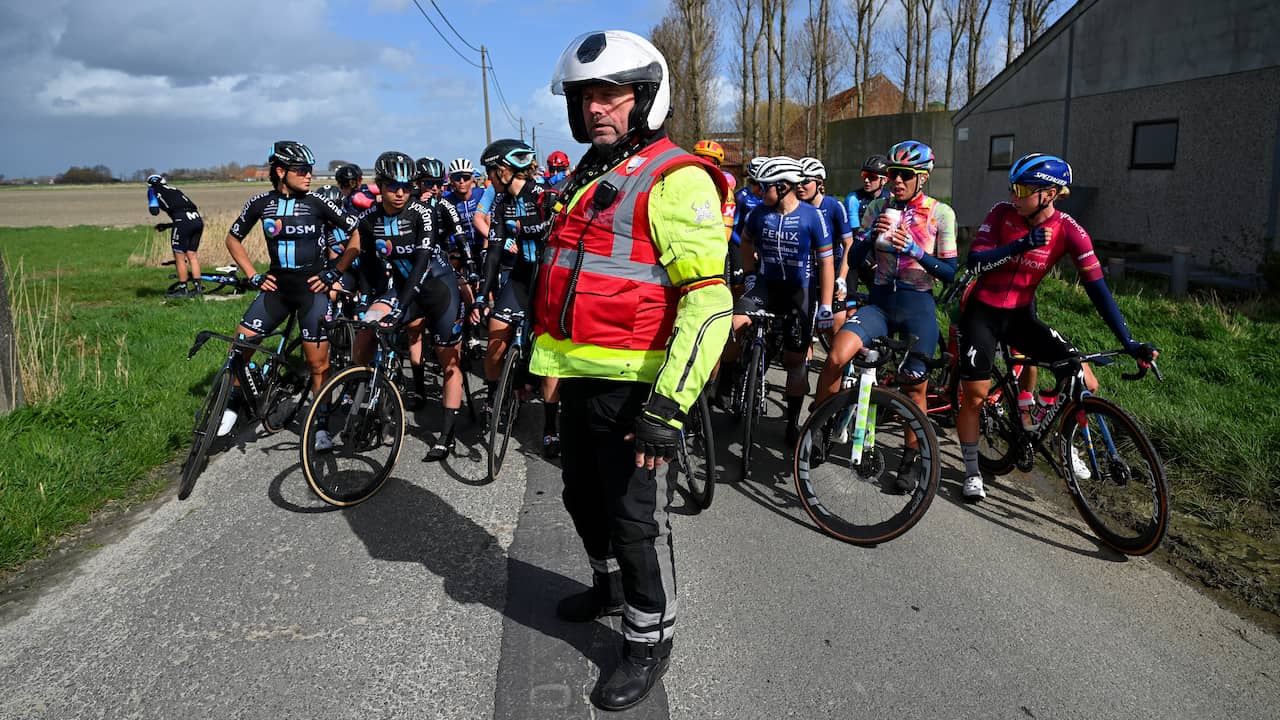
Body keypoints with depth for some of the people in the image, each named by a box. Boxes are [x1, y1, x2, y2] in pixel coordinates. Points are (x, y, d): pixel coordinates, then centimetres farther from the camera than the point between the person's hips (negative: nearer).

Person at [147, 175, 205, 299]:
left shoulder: (153, 190, 16)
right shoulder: (174, 190, 34)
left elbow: (154, 211, 4)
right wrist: (166, 225, 34)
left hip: (183, 220, -6)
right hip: (198, 219, 6)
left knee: (179, 257, 5)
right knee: (192, 255, 15)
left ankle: (183, 290, 10)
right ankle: (197, 287, 17)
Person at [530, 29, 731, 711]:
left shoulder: (675, 180, -15)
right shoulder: (588, 178, 14)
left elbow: (709, 300, -23)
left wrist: (669, 405, -28)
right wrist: (553, 361, 26)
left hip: (632, 383, -9)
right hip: (581, 375, 9)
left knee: (636, 516, 3)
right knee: (585, 498, 22)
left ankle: (649, 640, 22)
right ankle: (610, 586, 46)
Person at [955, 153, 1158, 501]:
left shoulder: (1068, 230, -13)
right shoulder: (1002, 213, -13)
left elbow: (1097, 286, -14)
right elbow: (973, 261, -19)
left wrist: (1129, 342, -19)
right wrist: (1019, 246, -34)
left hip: (1021, 315, 2)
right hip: (983, 313, -1)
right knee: (974, 395, -4)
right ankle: (972, 472, 17)